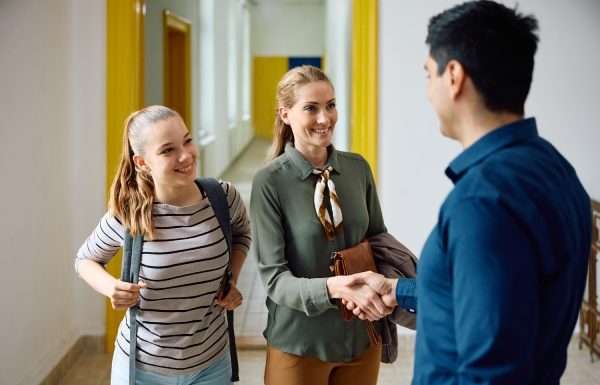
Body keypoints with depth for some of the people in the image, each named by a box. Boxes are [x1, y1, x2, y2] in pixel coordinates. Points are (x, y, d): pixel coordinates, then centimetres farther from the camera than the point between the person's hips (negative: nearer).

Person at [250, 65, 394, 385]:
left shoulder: (358, 168, -2)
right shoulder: (269, 182, -14)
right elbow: (274, 278, -16)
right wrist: (336, 287, -31)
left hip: (362, 335, 4)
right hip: (299, 342, -3)